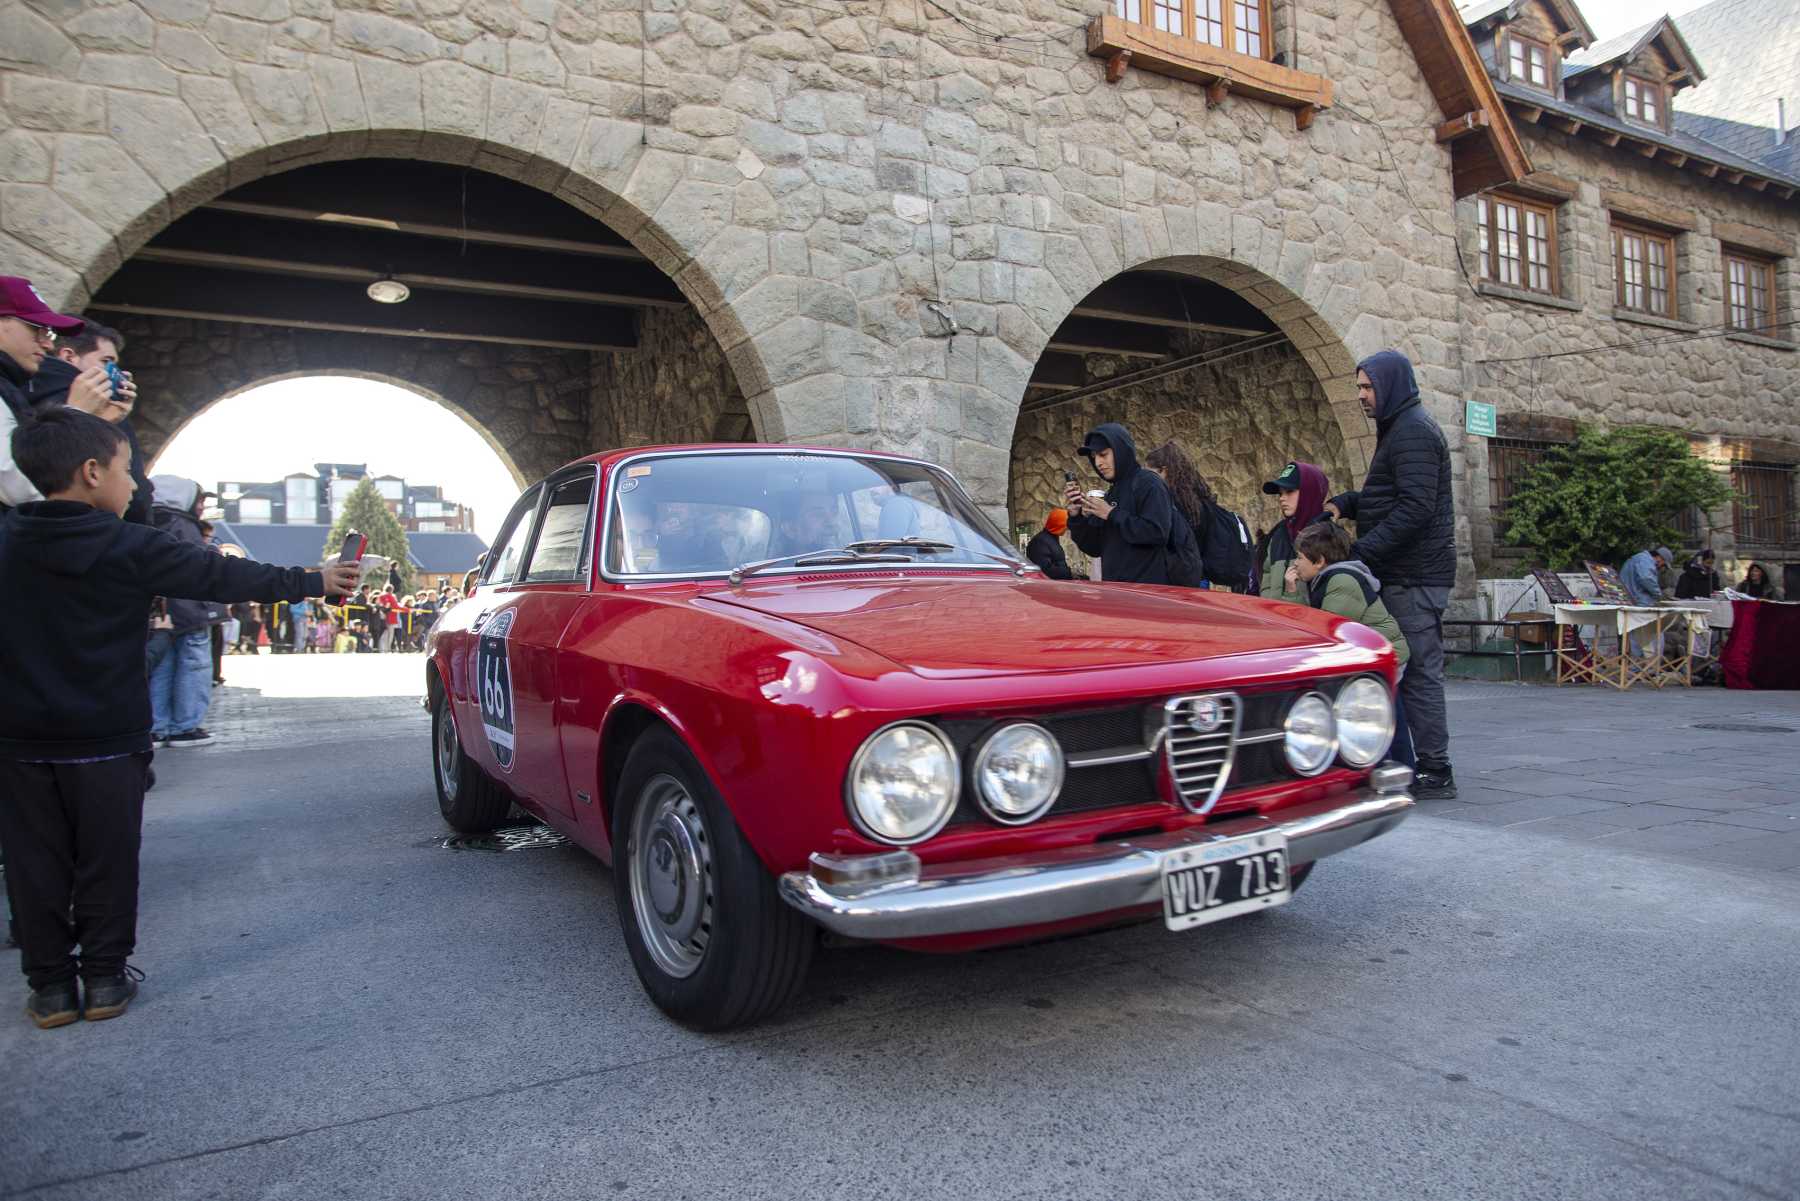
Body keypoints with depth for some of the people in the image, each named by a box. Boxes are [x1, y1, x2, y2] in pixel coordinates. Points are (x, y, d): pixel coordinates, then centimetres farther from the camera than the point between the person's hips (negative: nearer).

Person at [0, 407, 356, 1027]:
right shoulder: (133, 548, -12)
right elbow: (225, 576, -6)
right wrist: (312, 581, 4)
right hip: (107, 740, -3)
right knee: (107, 860, 10)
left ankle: (50, 987, 18)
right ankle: (104, 977, 19)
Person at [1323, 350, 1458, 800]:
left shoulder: (1413, 431, -12)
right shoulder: (1398, 429, 20)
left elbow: (1415, 508, -21)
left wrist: (1362, 551, -22)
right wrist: (1343, 503, 6)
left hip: (1415, 576, -10)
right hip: (1405, 572, 10)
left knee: (1420, 671, -6)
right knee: (1415, 669, 13)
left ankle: (1435, 774, -1)